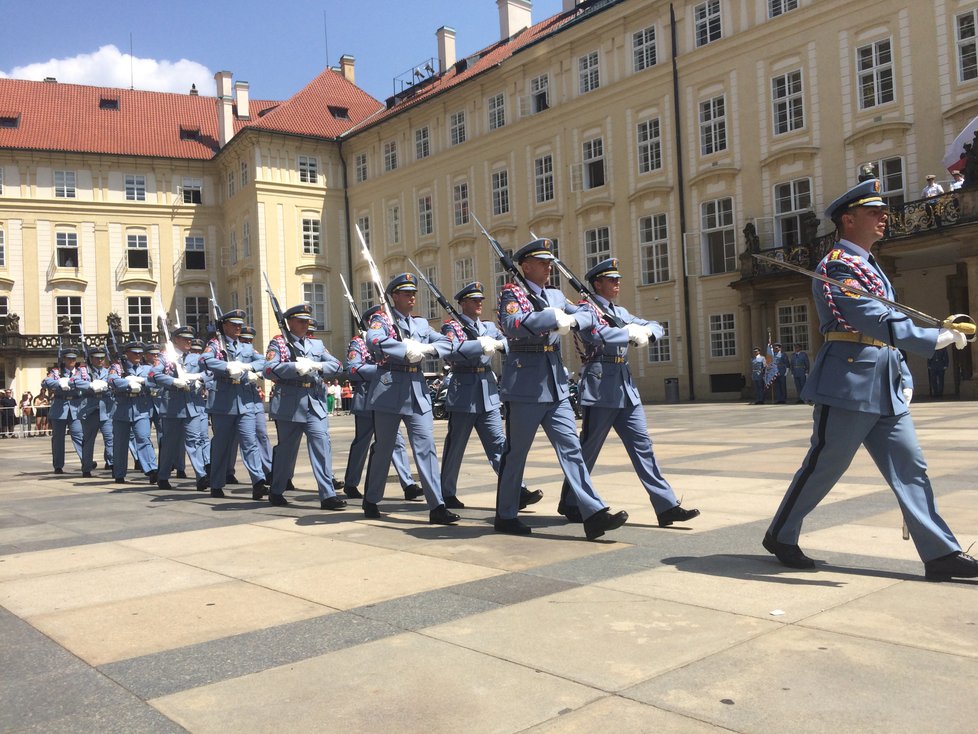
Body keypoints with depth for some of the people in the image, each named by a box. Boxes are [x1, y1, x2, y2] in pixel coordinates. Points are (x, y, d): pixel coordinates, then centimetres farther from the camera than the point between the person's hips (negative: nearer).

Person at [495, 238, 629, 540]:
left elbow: (589, 315, 10)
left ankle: (594, 514, -1)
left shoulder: (555, 295, 16)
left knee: (571, 448, 1)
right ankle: (505, 516, 17)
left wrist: (572, 320, -10)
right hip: (525, 387, -6)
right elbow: (513, 325, -23)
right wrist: (553, 318, -25)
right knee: (516, 453, 3)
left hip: (556, 386, 7)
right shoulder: (512, 293, -4)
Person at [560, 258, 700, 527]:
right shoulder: (587, 309, -5)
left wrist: (646, 332, -4)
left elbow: (656, 327, 19)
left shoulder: (620, 312, 18)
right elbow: (598, 335, -25)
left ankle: (667, 506, 3)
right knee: (588, 449, 1)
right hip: (600, 389, -7)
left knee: (642, 445, 3)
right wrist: (630, 333, -12)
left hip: (626, 389, 8)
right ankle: (569, 503, 17)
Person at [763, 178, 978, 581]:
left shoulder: (869, 265, 20)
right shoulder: (837, 266, -11)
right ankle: (781, 536, 17)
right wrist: (938, 337, -24)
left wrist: (904, 377, 15)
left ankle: (941, 553, 11)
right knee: (823, 468, 1)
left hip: (885, 387, 9)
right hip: (849, 385, -9)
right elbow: (876, 321, -22)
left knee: (910, 468, 7)